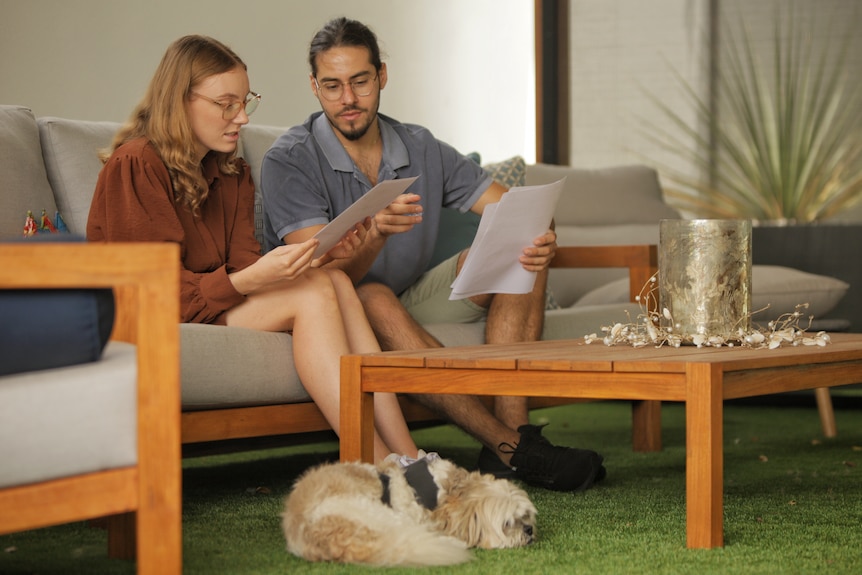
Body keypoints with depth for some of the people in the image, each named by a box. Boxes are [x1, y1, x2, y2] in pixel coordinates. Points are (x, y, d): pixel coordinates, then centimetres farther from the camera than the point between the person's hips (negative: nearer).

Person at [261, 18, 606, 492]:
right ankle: (512, 450, -35)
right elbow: (328, 274, -24)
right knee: (377, 300, -39)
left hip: (410, 302, 6)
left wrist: (541, 240, -27)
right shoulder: (289, 161, -13)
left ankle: (512, 426, -26)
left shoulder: (421, 149, 3)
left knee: (519, 254, -11)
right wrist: (375, 235, -46)